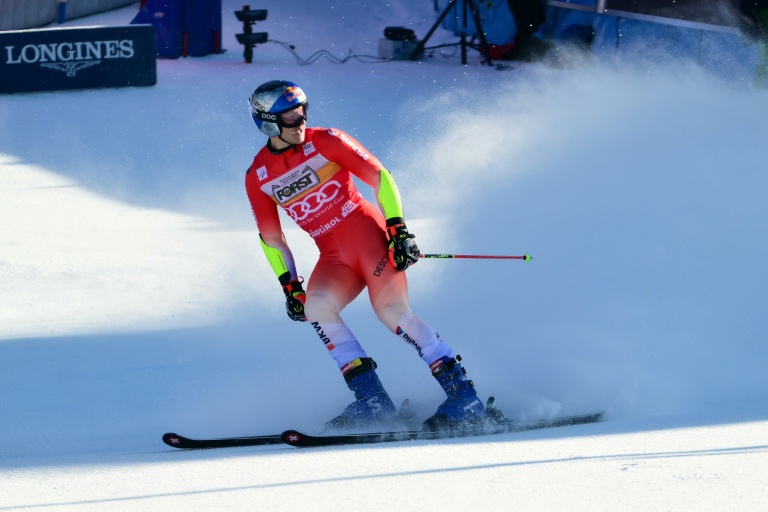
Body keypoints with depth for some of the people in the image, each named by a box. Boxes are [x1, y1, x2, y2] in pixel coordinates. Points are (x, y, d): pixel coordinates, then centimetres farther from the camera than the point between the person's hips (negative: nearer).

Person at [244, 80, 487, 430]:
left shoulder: (324, 141, -4)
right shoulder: (257, 177, 7)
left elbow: (380, 178, -3)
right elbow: (271, 239, 16)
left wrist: (398, 231, -11)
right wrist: (289, 286, 8)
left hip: (367, 231, -4)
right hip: (333, 254, 4)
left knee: (391, 310, -22)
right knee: (316, 306, -24)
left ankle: (462, 395, -19)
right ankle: (372, 401, -23)